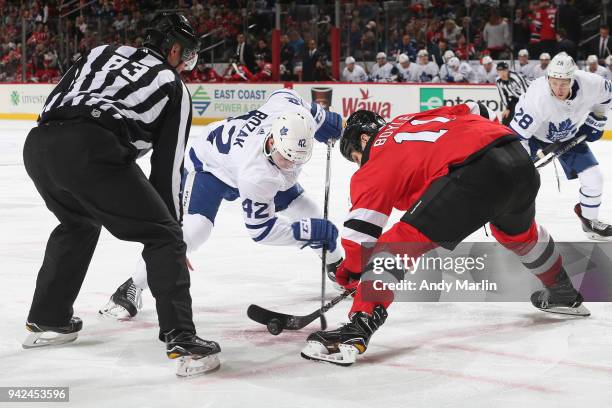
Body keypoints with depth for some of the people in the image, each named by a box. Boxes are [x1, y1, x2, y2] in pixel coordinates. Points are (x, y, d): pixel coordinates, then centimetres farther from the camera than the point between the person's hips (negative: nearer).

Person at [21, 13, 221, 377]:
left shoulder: (102, 53, 32)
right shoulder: (175, 88, 20)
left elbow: (53, 102, 25)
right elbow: (168, 166, 18)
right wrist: (172, 229, 24)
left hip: (38, 143, 6)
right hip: (91, 152, -6)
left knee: (78, 223, 34)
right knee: (163, 237, 5)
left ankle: (47, 320, 41)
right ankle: (182, 341, -6)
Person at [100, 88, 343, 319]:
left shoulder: (295, 112, -32)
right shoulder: (257, 176, -45)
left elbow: (283, 93, -6)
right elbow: (260, 229, -32)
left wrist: (323, 119, -6)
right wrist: (309, 231, -39)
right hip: (209, 162, -7)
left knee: (303, 208, 4)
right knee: (194, 228, -28)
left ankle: (336, 265, 32)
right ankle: (132, 288, -16)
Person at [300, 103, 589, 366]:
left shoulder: (376, 163, 13)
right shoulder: (415, 118, 33)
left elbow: (362, 222, 2)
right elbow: (476, 113, 32)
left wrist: (350, 269, 10)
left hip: (475, 172, -8)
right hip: (520, 158, 8)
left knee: (399, 243, -4)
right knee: (518, 230, 38)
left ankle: (357, 329, -17)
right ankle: (563, 294, 58)